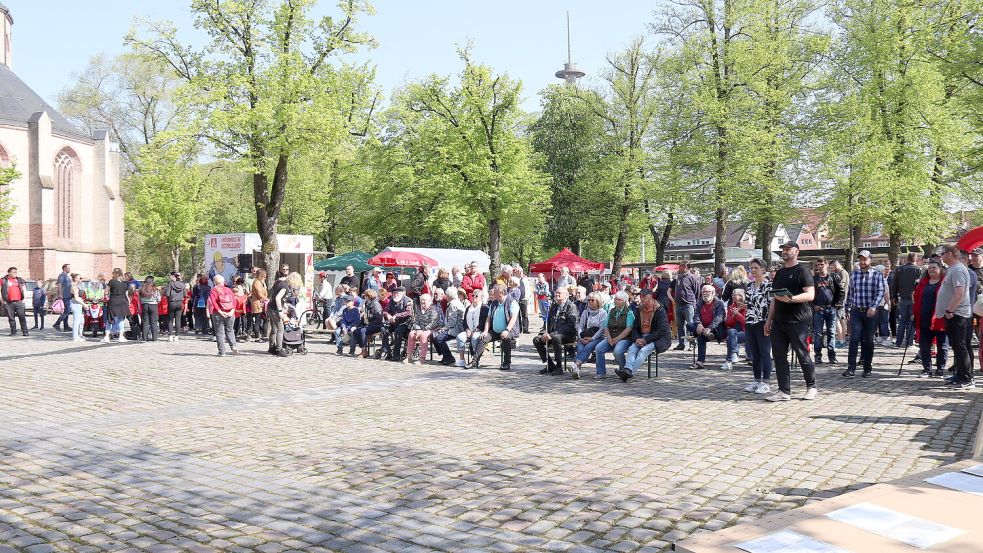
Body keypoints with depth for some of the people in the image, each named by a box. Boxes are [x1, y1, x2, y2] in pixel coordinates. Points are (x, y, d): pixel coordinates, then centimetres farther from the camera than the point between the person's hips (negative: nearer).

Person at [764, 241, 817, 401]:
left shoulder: (802, 271, -5)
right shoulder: (779, 273, 18)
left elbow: (810, 295, -15)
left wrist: (791, 298, -29)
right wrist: (769, 320, 18)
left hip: (797, 321, -7)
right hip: (779, 321, 7)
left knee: (803, 355, 1)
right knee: (779, 356, 3)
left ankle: (811, 387, 18)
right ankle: (784, 391, 7)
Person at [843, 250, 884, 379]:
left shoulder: (877, 275, -1)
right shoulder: (854, 275, 8)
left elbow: (880, 292, -9)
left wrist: (873, 307, -23)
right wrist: (847, 309, 12)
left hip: (871, 312, -1)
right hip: (856, 311, 1)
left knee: (868, 341, 6)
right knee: (854, 338, -9)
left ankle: (867, 369, 15)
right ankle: (851, 368, -11)